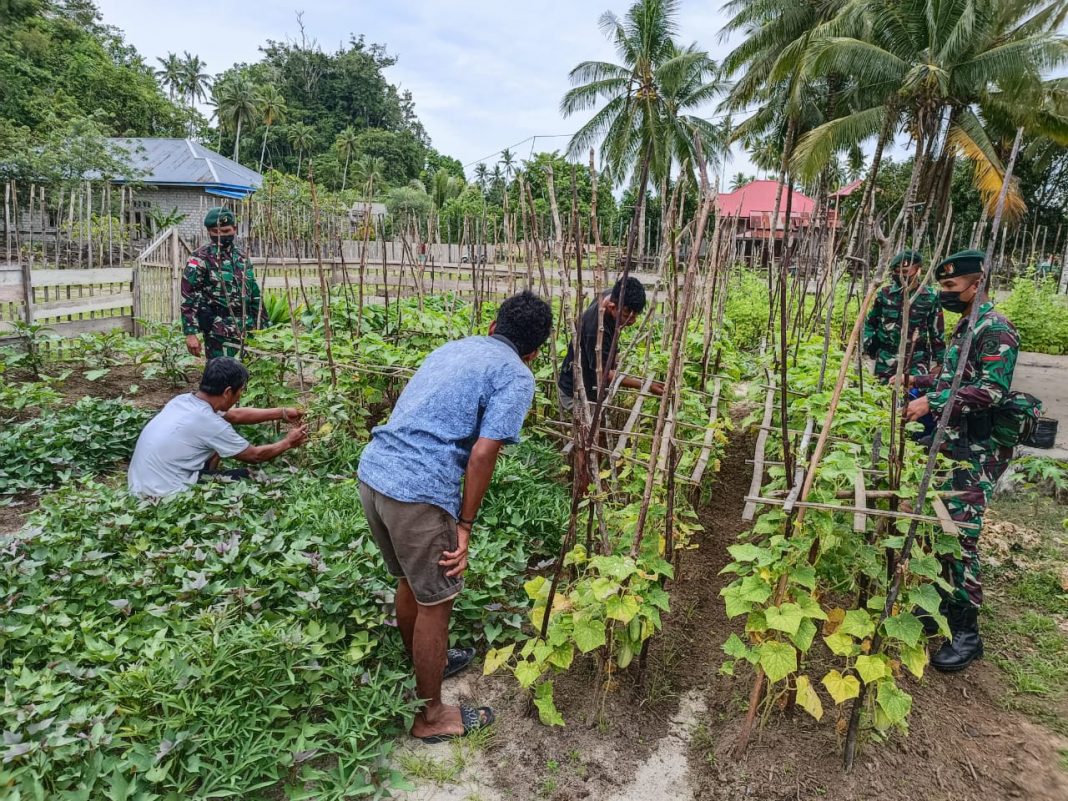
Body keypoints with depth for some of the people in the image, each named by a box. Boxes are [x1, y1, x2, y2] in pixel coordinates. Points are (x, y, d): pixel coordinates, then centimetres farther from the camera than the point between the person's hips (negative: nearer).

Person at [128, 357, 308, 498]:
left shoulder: (184, 400, 2)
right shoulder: (210, 423, -21)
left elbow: (235, 415, 16)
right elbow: (255, 456, -8)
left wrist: (281, 413, 20)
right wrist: (288, 442, 8)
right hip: (163, 497, -8)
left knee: (214, 447, 17)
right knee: (244, 477, 2)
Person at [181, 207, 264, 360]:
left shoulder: (243, 258, 12)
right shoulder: (200, 259, -6)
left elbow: (255, 295, 19)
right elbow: (188, 299, -10)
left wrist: (260, 327, 16)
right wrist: (191, 333, -16)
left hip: (246, 331, 6)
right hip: (219, 333, -6)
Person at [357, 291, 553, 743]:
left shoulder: (454, 347, 19)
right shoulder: (516, 377, -3)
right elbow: (482, 455, -13)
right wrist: (465, 526, -2)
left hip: (372, 470, 8)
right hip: (418, 492, -8)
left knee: (410, 581, 27)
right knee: (436, 601, 12)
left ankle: (423, 664, 51)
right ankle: (431, 717, 30)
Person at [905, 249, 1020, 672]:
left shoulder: (996, 330, -14)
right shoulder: (964, 327, 15)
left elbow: (991, 391, -22)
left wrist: (932, 402, -23)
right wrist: (917, 381, 18)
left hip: (975, 453, -9)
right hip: (951, 445, 9)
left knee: (960, 537, -7)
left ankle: (967, 632, 4)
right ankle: (947, 606, 28)